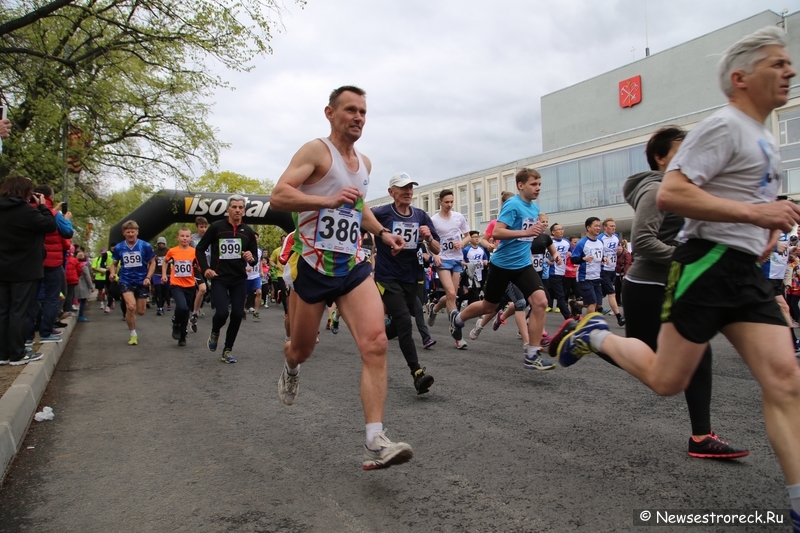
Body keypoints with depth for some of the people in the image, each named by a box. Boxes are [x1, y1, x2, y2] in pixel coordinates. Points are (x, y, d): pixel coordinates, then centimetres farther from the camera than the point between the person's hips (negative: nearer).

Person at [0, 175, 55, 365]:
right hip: (25, 270, -7)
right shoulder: (26, 210, -15)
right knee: (19, 311, -2)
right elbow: (50, 225, -11)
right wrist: (42, 206, 1)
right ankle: (17, 354, 3)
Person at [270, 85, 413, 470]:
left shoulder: (364, 163, 15)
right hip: (312, 265, -4)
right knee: (302, 350, 12)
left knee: (375, 343, -16)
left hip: (353, 267, 5)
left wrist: (381, 232, 17)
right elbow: (278, 196, -19)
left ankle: (375, 444, -15)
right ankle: (291, 367, 53)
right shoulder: (316, 150, -7)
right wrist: (328, 200, -31)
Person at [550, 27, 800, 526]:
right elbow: (670, 195, -21)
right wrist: (752, 213, -21)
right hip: (708, 263, -8)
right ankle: (595, 333, 22)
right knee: (666, 379, -2)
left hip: (748, 270, 9)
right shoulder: (724, 126, -10)